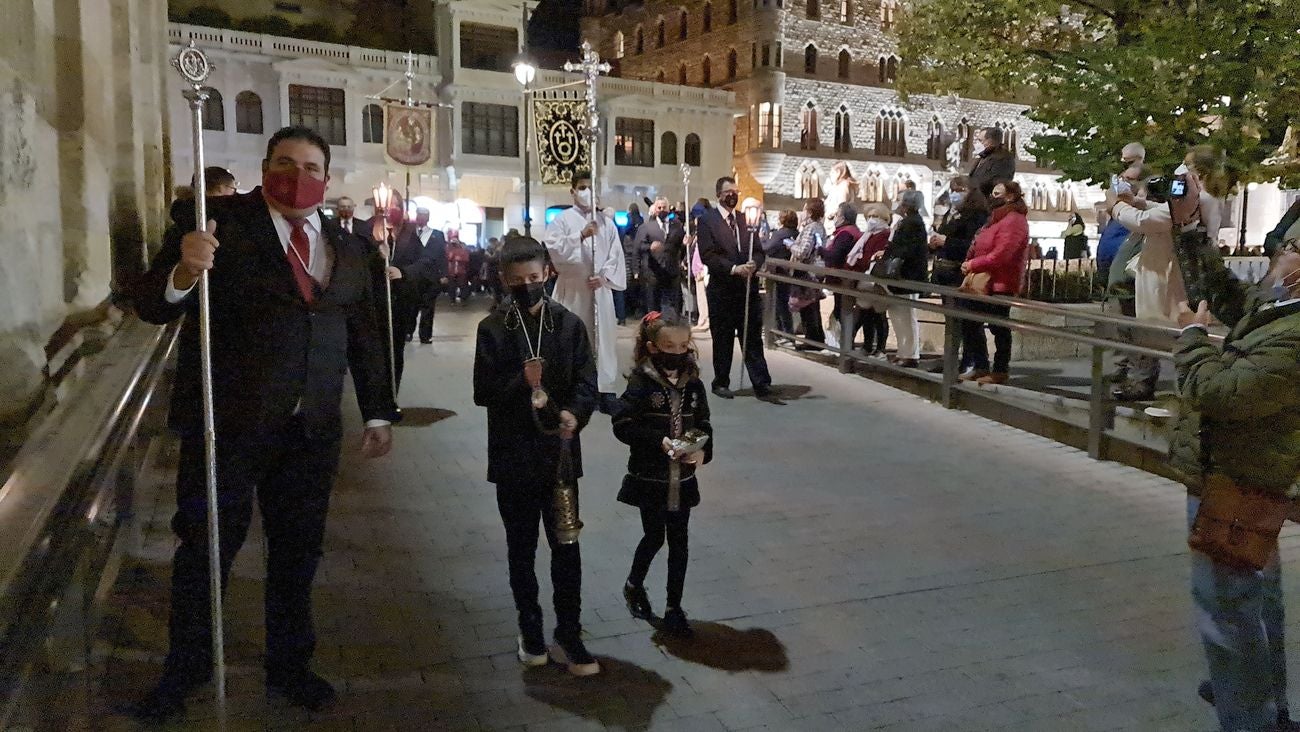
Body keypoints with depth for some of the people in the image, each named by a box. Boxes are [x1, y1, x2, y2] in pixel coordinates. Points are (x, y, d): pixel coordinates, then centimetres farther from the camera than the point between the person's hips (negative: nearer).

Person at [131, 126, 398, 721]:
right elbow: (150, 303, -11)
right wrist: (183, 272, -32)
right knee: (207, 548, 9)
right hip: (226, 423, -3)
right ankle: (185, 670, 31)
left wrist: (378, 411, 12)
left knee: (298, 553, 13)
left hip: (312, 431, 4)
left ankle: (289, 666, 33)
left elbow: (364, 337, 15)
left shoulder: (347, 249, 9)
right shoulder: (221, 223, -5)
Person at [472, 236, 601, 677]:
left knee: (566, 547, 6)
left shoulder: (569, 325, -1)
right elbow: (483, 392, -6)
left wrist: (574, 414, -23)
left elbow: (586, 383, -3)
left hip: (559, 453, 1)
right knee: (521, 549, 13)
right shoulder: (492, 329, -3)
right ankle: (530, 631, 29)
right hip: (514, 455, 0)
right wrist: (522, 382, -23)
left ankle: (569, 638, 19)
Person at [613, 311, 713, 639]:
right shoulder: (641, 382, -12)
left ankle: (674, 608, 21)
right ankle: (634, 585, 37)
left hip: (682, 478, 4)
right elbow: (622, 425, -15)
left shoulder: (693, 384, 0)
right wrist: (659, 440, -25)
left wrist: (703, 450, -13)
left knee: (679, 542, 8)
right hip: (650, 477, -3)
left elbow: (703, 424, 7)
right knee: (654, 536, 8)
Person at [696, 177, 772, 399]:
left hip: (748, 288, 3)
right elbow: (707, 255, -11)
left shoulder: (745, 219, 13)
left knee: (753, 339, 2)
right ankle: (721, 383, 19)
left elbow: (758, 250, 12)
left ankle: (761, 384, 3)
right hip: (722, 290, -3)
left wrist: (754, 264, -11)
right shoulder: (707, 220, -2)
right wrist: (734, 269, -20)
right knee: (722, 340, 7)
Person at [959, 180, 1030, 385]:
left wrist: (972, 264, -14)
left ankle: (1000, 371, 8)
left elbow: (999, 255, -23)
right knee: (970, 323, 13)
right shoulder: (997, 218, 19)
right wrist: (970, 264, 2)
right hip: (983, 282, 11)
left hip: (999, 284, -11)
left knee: (999, 328, -2)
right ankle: (980, 367, 21)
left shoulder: (1013, 221, -14)